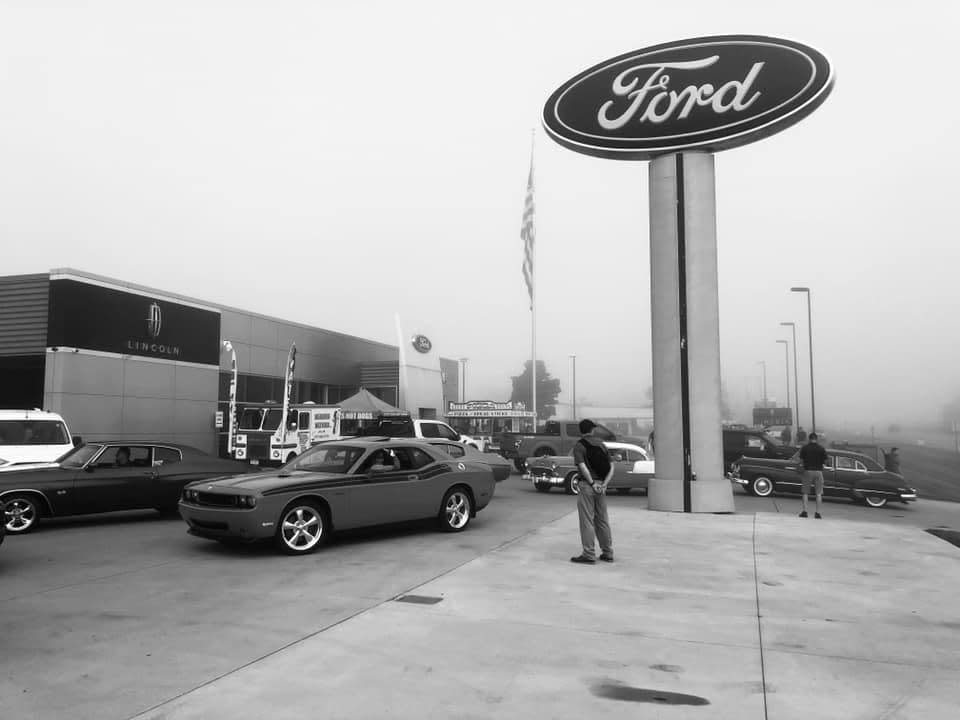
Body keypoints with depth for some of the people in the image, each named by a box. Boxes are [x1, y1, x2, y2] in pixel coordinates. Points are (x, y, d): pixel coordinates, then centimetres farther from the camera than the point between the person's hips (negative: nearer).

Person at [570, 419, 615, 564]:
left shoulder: (579, 446, -6)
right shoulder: (601, 445, 11)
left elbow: (582, 467, -19)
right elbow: (611, 467, 6)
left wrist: (592, 483, -13)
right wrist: (604, 484, -1)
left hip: (587, 486, -6)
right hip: (600, 486, 6)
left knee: (587, 521, 0)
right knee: (602, 520, 14)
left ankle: (589, 555, 3)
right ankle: (607, 553, 20)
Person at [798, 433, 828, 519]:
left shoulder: (804, 448, -2)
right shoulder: (821, 448, -1)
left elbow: (801, 460, -3)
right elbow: (825, 461, -2)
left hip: (808, 471, 0)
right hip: (818, 471, 0)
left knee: (805, 492, 8)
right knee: (819, 493, 6)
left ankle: (804, 511, 1)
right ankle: (817, 513, 2)